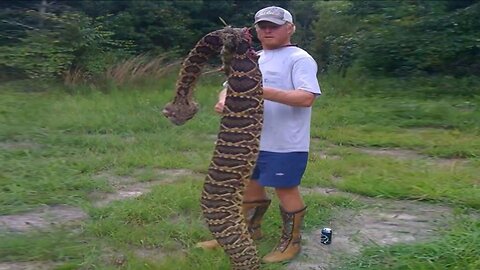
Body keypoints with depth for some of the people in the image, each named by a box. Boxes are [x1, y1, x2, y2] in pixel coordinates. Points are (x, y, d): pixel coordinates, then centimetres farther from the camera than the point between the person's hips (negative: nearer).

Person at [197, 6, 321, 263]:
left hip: (285, 144, -8)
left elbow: (306, 97, -23)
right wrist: (224, 99, -12)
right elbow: (231, 85, 13)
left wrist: (265, 92, -32)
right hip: (252, 139, 8)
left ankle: (291, 241, 25)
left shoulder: (299, 59, -11)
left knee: (285, 189, 5)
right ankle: (249, 231, 41)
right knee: (250, 184, 19)